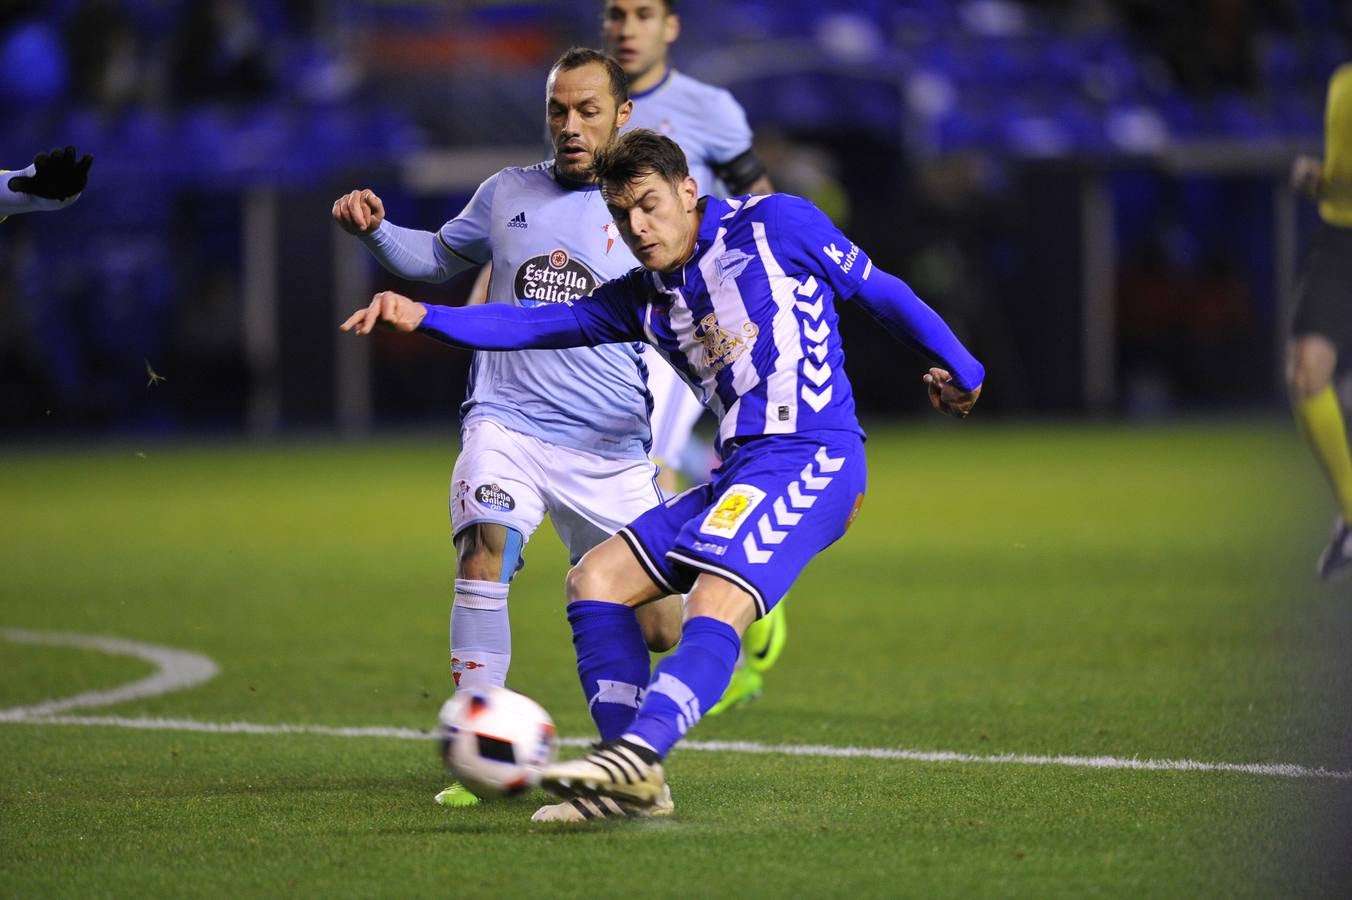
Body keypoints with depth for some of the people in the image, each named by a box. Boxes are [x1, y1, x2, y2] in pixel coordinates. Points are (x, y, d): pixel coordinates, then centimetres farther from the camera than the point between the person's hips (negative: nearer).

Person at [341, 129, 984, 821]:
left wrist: (960, 370, 17)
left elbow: (881, 293, 11)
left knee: (714, 604, -28)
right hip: (736, 472, 8)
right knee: (594, 581, -1)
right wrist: (422, 318, -1)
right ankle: (634, 783, -8)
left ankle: (636, 755, -44)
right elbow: (538, 324, 11)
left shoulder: (776, 225, 2)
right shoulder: (645, 298, 18)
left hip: (812, 458, -8)